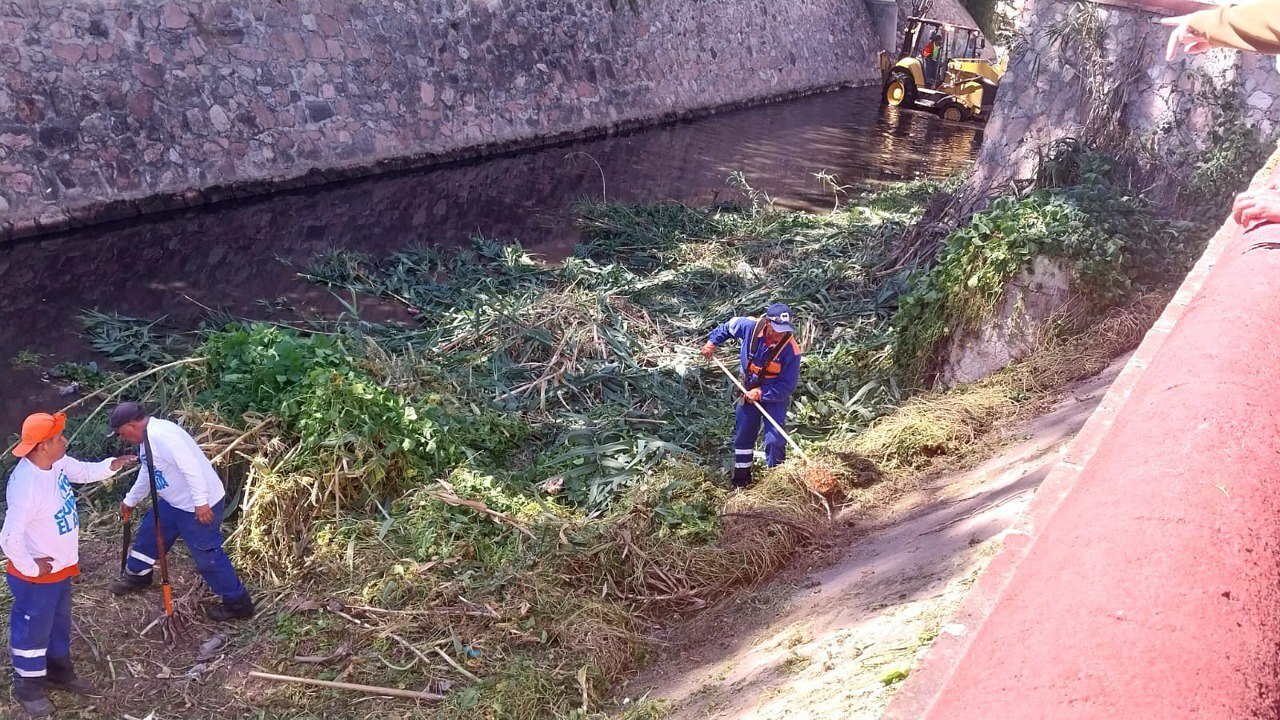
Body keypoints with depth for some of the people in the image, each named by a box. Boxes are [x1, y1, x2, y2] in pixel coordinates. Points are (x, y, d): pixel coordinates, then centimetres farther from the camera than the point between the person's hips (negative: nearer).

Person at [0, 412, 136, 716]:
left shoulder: (58, 462, -8)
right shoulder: (26, 485, -35)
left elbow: (84, 472, 14)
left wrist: (113, 464, -4)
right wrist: (30, 567, -19)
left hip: (60, 567, 9)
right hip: (36, 575, -9)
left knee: (59, 624, 26)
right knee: (33, 630, 12)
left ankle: (59, 672, 46)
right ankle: (28, 687, 32)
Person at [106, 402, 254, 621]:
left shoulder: (161, 435, -27)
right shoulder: (146, 438, 8)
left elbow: (191, 468, -32)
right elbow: (147, 473, 25)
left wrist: (200, 503, -32)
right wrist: (130, 501, 35)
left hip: (200, 506, -10)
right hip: (175, 501, 10)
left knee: (207, 556, -4)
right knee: (149, 532, 25)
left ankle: (237, 603, 7)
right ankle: (136, 575, 50)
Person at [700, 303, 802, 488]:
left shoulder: (791, 350, -30)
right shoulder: (750, 326, -21)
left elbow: (787, 387, -24)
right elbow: (728, 326, 4)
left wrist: (761, 394, -30)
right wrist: (712, 342, 2)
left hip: (775, 394, -4)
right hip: (748, 390, 4)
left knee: (775, 440, -12)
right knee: (743, 436, 13)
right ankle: (741, 480, 29)